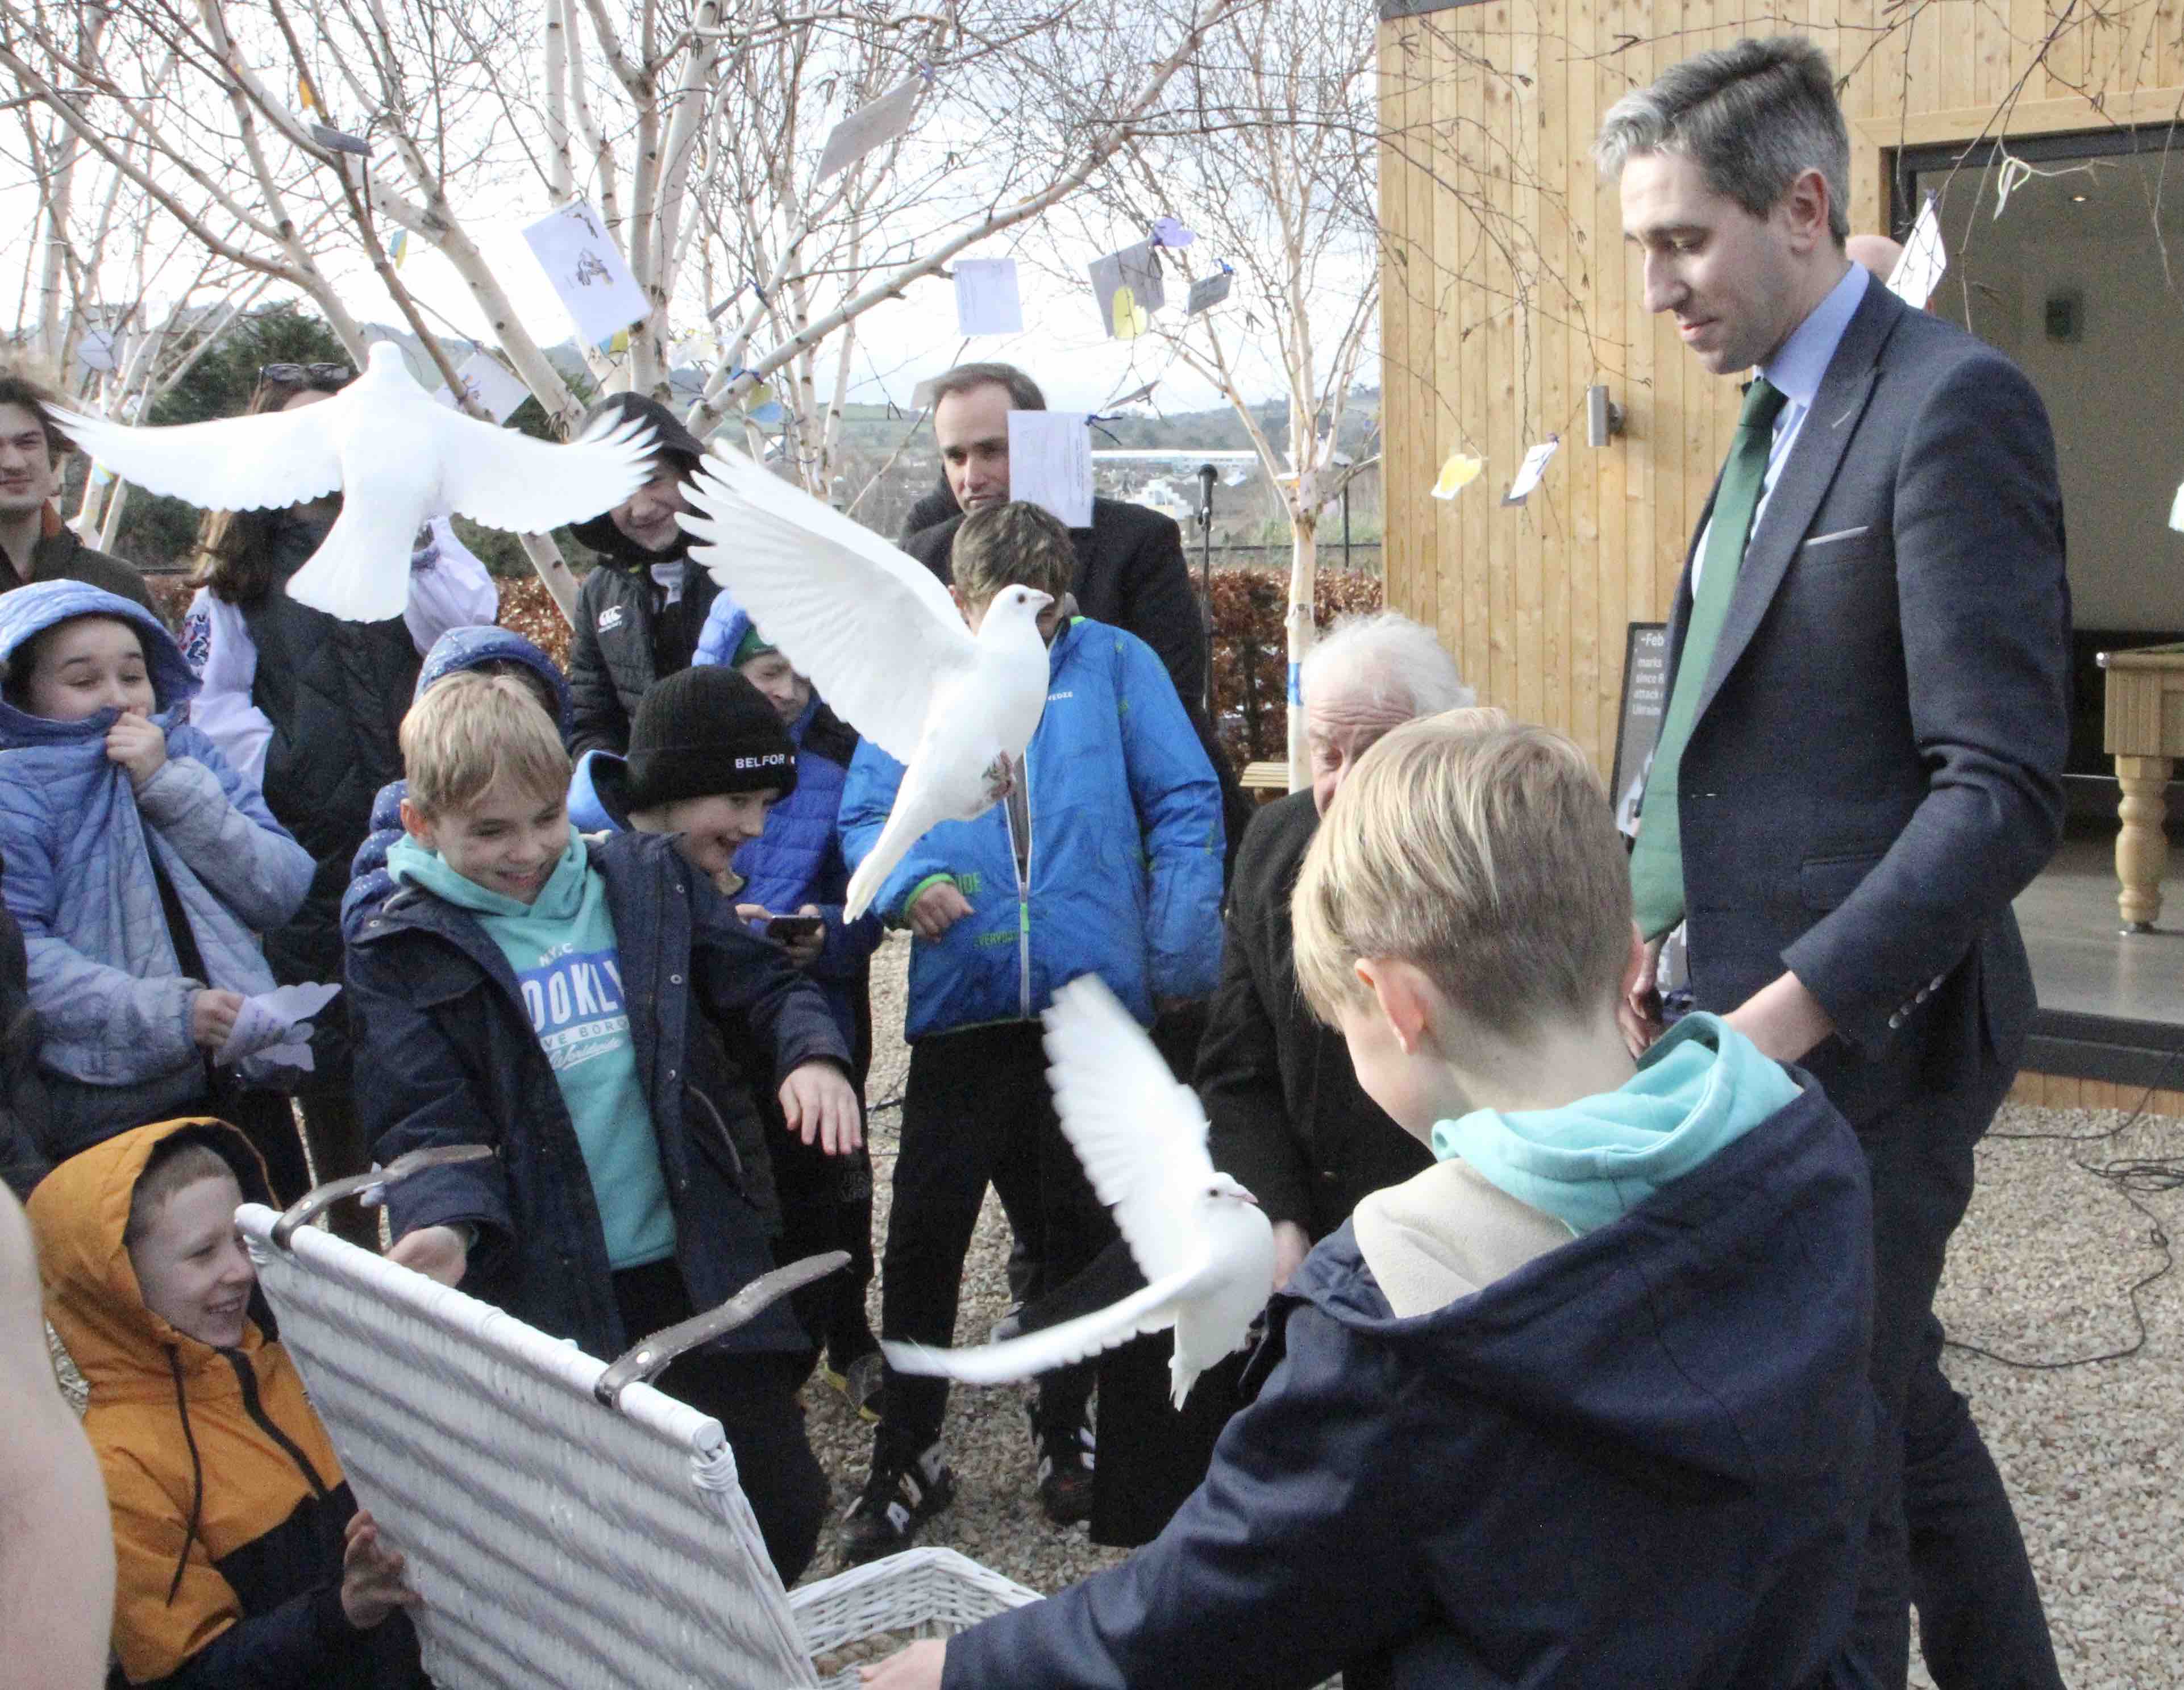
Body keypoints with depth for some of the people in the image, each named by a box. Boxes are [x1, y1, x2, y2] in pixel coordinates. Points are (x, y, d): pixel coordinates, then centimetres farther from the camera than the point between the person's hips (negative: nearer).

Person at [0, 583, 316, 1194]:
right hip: (106, 1120, -5)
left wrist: (171, 785, -9)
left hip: (246, 1091, 5)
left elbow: (283, 892, 0)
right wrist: (168, 1012, -25)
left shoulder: (186, 755, 12)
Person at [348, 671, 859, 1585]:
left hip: (701, 1264, 3)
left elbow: (759, 984, 9)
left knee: (784, 1505, 10)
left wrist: (811, 1053, -12)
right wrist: (444, 1224, -27)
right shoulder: (401, 951, -2)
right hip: (548, 1295, -2)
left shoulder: (647, 877, 5)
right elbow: (428, 1120, -7)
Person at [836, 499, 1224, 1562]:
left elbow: (1185, 806, -1)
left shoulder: (1114, 665, 1)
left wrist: (1181, 956, -7)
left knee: (1079, 1231, 14)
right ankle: (905, 1459, 15)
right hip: (962, 1005, 1)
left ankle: (1065, 1431, 33)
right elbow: (864, 816, 6)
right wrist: (909, 882, -16)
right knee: (924, 1237, -1)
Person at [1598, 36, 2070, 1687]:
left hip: (1861, 1046, -9)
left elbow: (2005, 787, -20)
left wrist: (1788, 1009, -24)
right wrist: (1655, 930, 5)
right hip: (1757, 1016, 9)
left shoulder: (1952, 405, -15)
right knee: (1897, 1406, 21)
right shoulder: (1777, 418, 13)